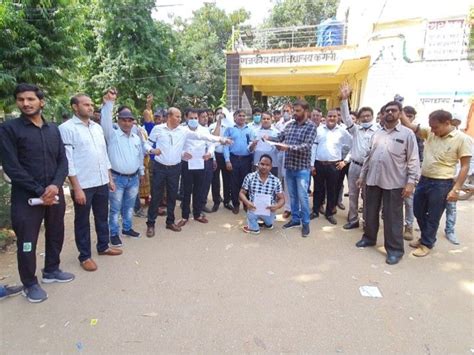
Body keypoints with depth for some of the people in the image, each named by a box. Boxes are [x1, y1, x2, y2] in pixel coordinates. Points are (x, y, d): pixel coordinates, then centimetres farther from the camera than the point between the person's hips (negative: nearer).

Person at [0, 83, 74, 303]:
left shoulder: (53, 129, 9)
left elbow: (63, 161, 6)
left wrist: (55, 185, -12)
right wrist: (39, 192, -14)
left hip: (54, 194, 5)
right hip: (26, 197, -4)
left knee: (56, 235, 15)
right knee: (27, 242, 5)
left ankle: (51, 270, 36)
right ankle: (30, 284, 23)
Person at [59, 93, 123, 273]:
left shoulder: (97, 127, 10)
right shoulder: (66, 128, -9)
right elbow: (67, 160, -13)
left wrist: (110, 178, 12)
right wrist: (76, 188, -16)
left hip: (101, 182, 6)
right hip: (83, 185, -6)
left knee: (102, 217, 18)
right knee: (82, 222, 9)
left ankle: (103, 246, 36)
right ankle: (85, 256, 23)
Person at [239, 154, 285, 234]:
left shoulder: (276, 181, -5)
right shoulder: (249, 177, -6)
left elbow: (281, 199, 0)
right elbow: (242, 193, -1)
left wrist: (277, 206, -24)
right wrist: (247, 202, -22)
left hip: (268, 210, 1)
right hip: (253, 209, -1)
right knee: (253, 228, -13)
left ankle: (267, 222, 35)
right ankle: (253, 227, 24)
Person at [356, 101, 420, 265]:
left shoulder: (407, 133, -3)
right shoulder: (376, 133, 11)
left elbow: (413, 160, -6)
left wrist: (411, 181, -13)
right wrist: (362, 175, 14)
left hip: (394, 182, -4)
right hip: (373, 180, 5)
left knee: (392, 217, 3)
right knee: (370, 212, 14)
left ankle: (395, 249, 16)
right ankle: (369, 237, 33)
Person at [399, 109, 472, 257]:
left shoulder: (462, 139, -12)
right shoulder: (429, 133, 0)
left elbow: (465, 166, -9)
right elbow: (409, 126, -3)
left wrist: (456, 189, -12)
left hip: (442, 184, -5)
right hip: (424, 180, 6)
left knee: (433, 217, 8)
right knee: (418, 212, 17)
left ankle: (426, 243, 27)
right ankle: (426, 238, 39)